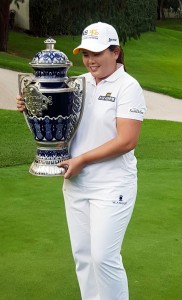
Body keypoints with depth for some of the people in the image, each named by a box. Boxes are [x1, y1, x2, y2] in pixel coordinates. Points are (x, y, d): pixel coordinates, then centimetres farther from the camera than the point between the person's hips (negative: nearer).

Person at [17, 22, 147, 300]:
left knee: (104, 257, -4)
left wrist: (82, 160, -17)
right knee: (82, 255, 12)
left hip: (111, 186, -6)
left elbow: (127, 141, -17)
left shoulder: (128, 86, -10)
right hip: (76, 183, 6)